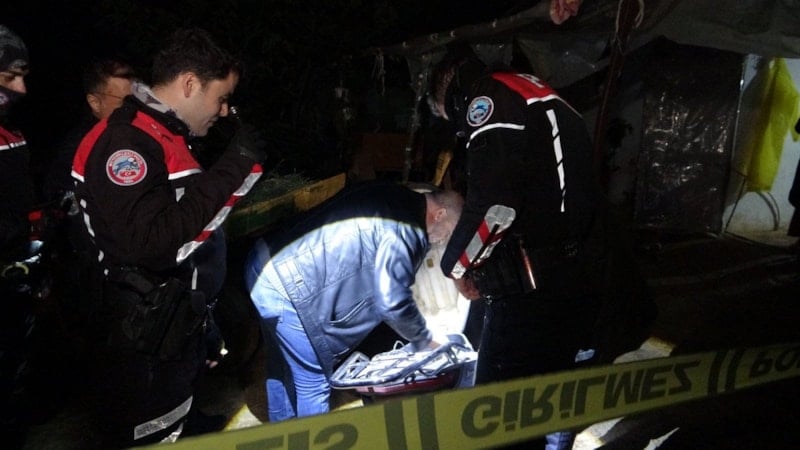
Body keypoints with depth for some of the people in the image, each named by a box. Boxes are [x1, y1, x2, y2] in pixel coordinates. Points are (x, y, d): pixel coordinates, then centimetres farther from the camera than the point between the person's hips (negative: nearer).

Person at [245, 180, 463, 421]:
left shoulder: (393, 196, 11)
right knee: (314, 382, 3)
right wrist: (425, 340, 4)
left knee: (285, 367, 25)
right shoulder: (404, 230, -17)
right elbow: (393, 302, -15)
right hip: (286, 286, -10)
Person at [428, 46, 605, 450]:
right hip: (577, 284, 10)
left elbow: (494, 204, -21)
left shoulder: (489, 98, -6)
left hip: (530, 294, -10)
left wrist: (457, 264, -5)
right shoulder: (545, 99, 24)